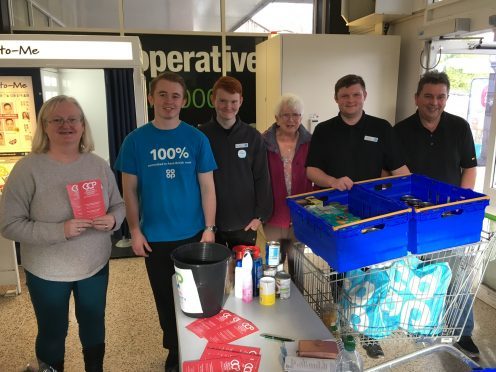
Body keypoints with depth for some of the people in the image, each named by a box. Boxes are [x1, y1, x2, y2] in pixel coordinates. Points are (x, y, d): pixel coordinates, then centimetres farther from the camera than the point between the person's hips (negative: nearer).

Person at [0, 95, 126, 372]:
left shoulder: (99, 165, -5)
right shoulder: (28, 168, -16)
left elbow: (118, 205, 5)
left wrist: (113, 220, -18)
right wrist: (60, 231, -28)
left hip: (96, 266, 3)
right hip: (48, 272, -3)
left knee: (94, 326, 22)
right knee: (53, 333, 18)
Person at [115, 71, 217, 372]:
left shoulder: (197, 139, -5)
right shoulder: (136, 140, -5)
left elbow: (207, 186, -3)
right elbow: (130, 190, 0)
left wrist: (209, 228, -6)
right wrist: (135, 231, -3)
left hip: (193, 234, 0)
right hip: (155, 237, 0)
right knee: (165, 297, 16)